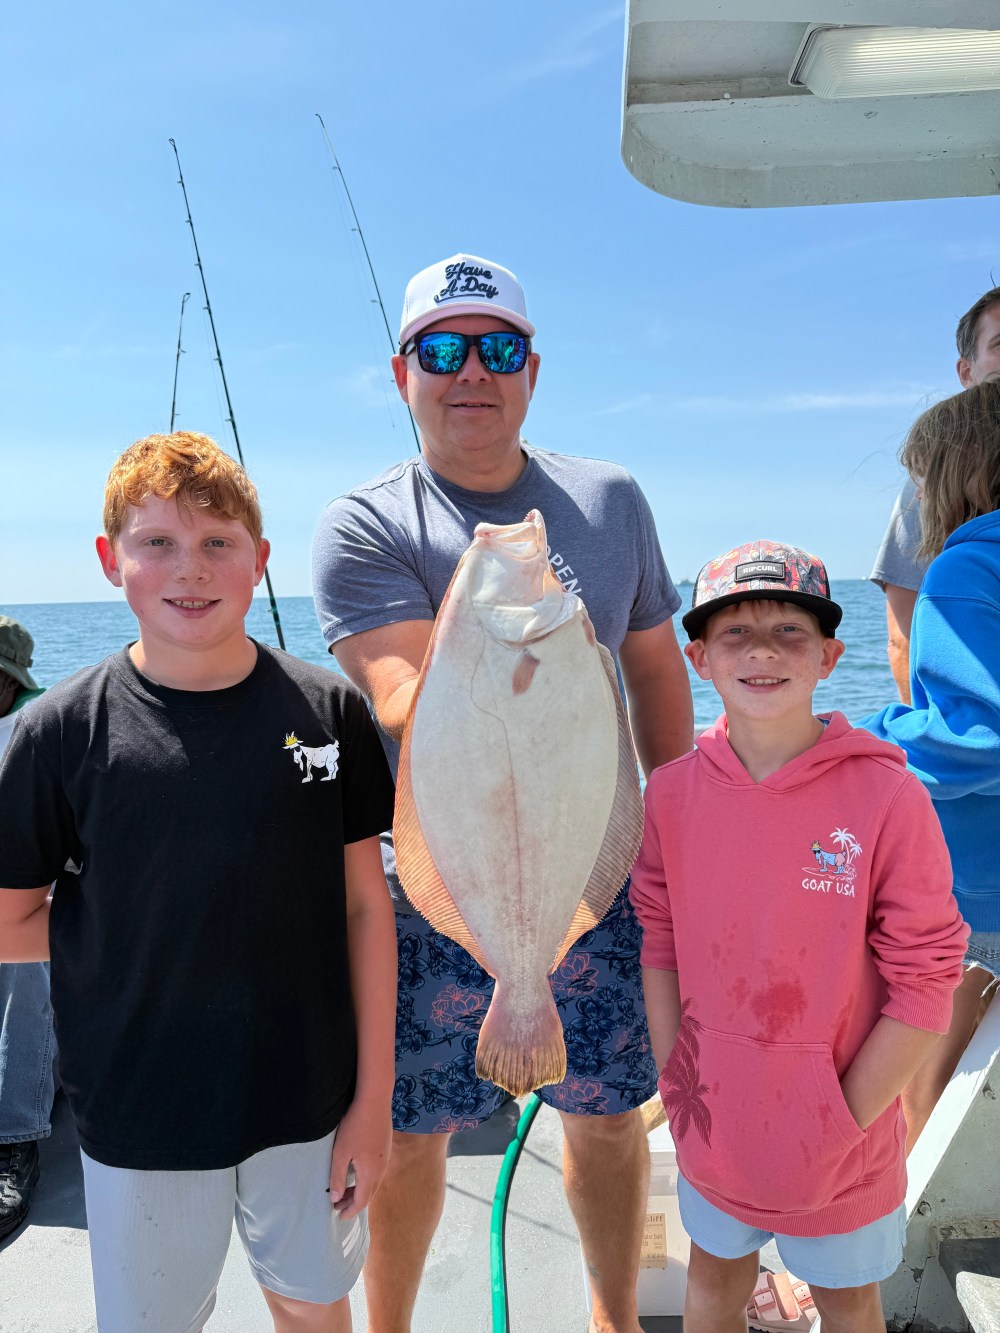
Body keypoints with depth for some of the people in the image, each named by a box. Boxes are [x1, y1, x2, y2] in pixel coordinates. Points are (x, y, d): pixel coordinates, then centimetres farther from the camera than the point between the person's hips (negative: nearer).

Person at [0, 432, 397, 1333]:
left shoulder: (329, 710, -9)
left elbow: (364, 907, -5)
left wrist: (373, 1097, -3)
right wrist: (140, 925, -6)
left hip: (310, 1099, 1)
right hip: (141, 1116, -1)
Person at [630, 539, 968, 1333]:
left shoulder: (888, 798, -20)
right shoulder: (672, 793, -11)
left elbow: (924, 988, -14)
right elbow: (659, 950, -1)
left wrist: (846, 1118, -12)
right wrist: (676, 1082, -3)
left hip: (838, 1144, -2)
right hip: (713, 1123, 2)